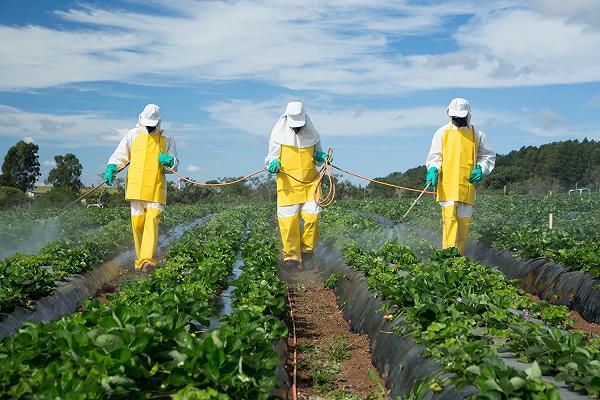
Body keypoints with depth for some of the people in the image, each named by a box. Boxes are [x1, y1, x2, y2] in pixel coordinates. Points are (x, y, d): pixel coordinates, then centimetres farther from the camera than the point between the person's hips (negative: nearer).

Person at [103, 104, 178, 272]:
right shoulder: (133, 135, 10)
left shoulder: (167, 140, 10)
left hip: (156, 188, -1)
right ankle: (140, 258, 14)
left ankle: (147, 260, -23)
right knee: (137, 222, 1)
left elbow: (175, 165, 14)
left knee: (152, 220, -16)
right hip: (136, 187, 1)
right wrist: (111, 169, -1)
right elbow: (119, 155, 16)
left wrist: (169, 162, -9)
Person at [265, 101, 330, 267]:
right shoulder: (279, 135, 0)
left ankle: (307, 250, 13)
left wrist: (321, 157, -1)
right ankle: (291, 256, 8)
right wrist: (273, 163, -14)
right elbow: (272, 156, 9)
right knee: (288, 220, -5)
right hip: (288, 184, -1)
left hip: (310, 183, 1)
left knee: (312, 216, -8)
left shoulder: (312, 135, 6)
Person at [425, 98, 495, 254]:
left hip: (467, 185, 2)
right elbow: (434, 157, 12)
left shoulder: (477, 135, 11)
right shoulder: (442, 132, 9)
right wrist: (433, 170, -8)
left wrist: (481, 170, 2)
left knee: (464, 221, 3)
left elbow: (489, 156, 21)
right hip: (447, 184, -2)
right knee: (449, 218, -14)